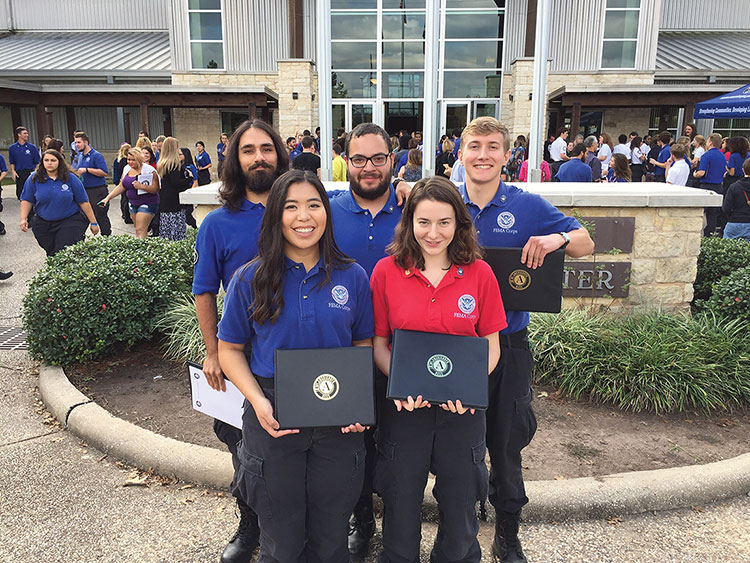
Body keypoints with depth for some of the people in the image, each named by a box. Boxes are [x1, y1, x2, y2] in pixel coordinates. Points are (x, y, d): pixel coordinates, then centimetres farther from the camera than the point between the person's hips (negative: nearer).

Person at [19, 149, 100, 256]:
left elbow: (83, 202, 0)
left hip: (70, 222, -2)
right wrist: (23, 219, -7)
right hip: (43, 225, 3)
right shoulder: (34, 179, 2)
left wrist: (93, 223, -1)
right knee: (51, 254, 9)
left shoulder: (70, 178, -2)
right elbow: (27, 200, 7)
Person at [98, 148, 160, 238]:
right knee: (139, 229, 11)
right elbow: (121, 187, 14)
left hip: (147, 203, -7)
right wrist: (107, 198, 7)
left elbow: (156, 189, -16)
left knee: (140, 230, -14)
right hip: (133, 203, 7)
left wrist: (141, 186, -29)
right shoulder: (127, 169, 8)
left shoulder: (149, 170, -13)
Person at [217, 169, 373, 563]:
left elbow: (364, 343, 6)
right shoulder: (250, 279, -5)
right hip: (272, 417, 0)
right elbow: (229, 348, 2)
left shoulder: (352, 276, -2)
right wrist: (258, 401, -13)